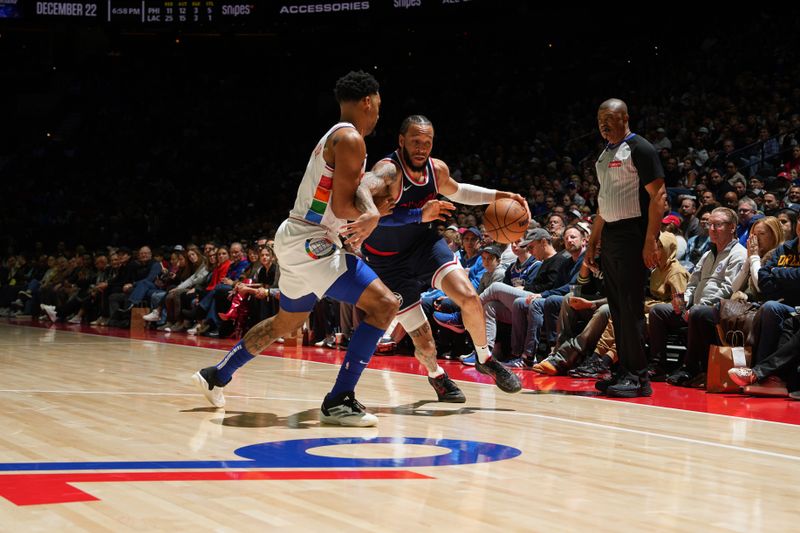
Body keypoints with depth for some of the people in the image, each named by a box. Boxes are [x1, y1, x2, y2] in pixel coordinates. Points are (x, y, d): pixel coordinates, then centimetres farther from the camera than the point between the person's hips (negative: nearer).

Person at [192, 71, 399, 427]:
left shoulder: (336, 137, 17)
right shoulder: (350, 139, -14)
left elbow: (352, 195, 14)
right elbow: (342, 207, -21)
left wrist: (369, 215, -7)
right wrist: (367, 216, -1)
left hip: (297, 240, 10)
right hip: (310, 242, -10)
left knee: (286, 323, 28)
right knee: (384, 305, -15)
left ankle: (216, 376, 41)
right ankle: (338, 401, -14)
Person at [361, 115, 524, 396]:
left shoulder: (437, 169, -7)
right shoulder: (388, 171, -29)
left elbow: (457, 192, 18)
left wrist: (499, 196, 6)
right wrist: (419, 215, -58)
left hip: (425, 243, 5)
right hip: (389, 260, -5)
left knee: (468, 297, -19)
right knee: (425, 345, -6)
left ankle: (485, 360, 8)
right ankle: (435, 374, 30)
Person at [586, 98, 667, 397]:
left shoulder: (639, 149, -8)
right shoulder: (605, 154, 19)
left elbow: (658, 195, -14)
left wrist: (651, 241, -21)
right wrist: (593, 242, 21)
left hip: (631, 235, -9)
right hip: (610, 236, 9)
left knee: (630, 305, -11)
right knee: (617, 306, 9)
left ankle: (638, 377, -9)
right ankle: (625, 371, 14)